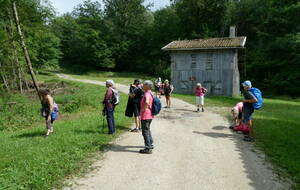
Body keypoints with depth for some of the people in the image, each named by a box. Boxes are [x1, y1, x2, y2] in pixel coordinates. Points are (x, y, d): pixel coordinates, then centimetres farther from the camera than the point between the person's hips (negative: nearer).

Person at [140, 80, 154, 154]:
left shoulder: (147, 94, -19)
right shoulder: (150, 93, 11)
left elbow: (147, 102, -40)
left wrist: (144, 109, -25)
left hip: (145, 115, -10)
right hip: (150, 115, 10)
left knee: (145, 131, -3)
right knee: (148, 130, 24)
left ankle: (148, 149, 2)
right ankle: (150, 144, 36)